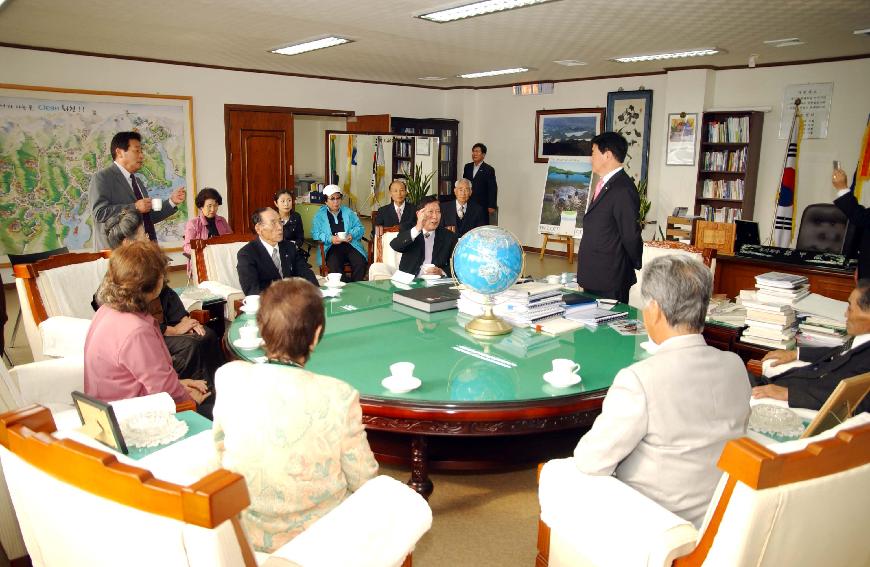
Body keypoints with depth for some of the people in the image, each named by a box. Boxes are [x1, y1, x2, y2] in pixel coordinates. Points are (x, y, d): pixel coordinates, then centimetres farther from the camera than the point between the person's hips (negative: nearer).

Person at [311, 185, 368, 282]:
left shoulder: (348, 212, 20)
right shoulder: (320, 215, 12)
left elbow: (360, 228, 13)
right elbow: (315, 233, 0)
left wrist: (352, 235, -10)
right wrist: (330, 239, -17)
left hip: (350, 245, 2)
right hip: (331, 248, -2)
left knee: (360, 263, -28)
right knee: (334, 265, -34)